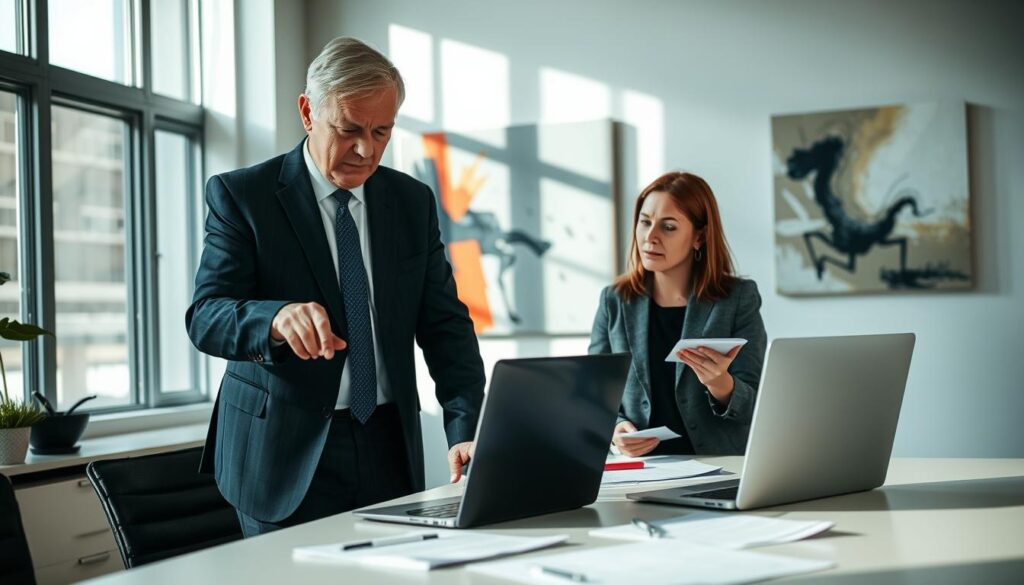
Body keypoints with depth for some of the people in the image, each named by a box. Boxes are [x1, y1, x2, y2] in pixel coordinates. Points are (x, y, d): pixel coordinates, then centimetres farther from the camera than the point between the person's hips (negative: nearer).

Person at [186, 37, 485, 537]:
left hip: (390, 451, 4)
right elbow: (206, 318, -14)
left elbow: (444, 323, 2)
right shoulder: (240, 195, -5)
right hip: (288, 455, -3)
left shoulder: (413, 201, 7)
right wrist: (278, 317, -37)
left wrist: (465, 429, -14)